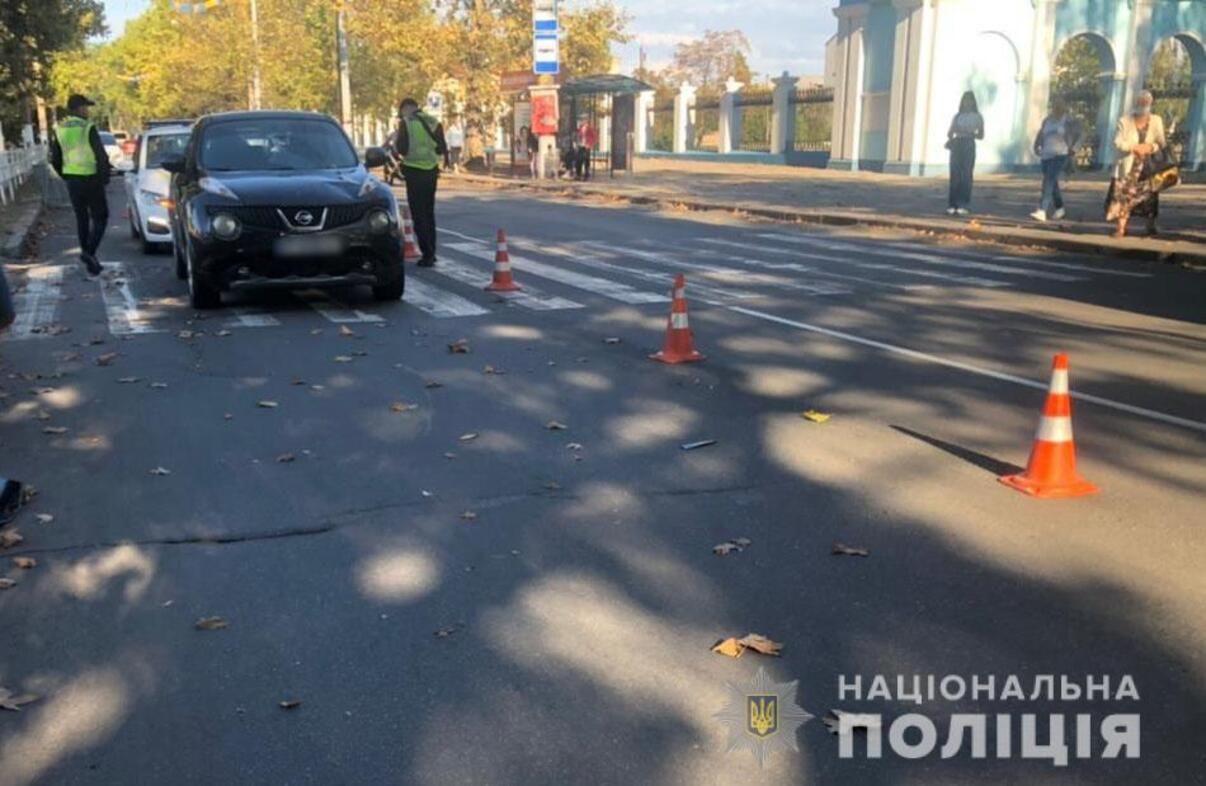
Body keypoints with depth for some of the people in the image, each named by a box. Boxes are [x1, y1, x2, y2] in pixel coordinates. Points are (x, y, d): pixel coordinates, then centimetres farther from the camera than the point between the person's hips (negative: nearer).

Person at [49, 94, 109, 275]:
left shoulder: (58, 130, 7)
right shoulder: (88, 128, -12)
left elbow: (54, 160, 10)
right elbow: (101, 156, -16)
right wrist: (105, 177, -3)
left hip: (72, 180, 6)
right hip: (91, 179, -6)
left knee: (81, 219, 16)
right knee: (100, 218, 3)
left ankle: (88, 257, 20)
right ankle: (89, 252, -16)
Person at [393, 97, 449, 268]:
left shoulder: (406, 123, -8)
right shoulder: (434, 122, 8)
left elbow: (401, 148, -10)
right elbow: (442, 148, 9)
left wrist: (395, 143, 9)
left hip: (415, 171, -6)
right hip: (431, 170, 6)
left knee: (419, 215, -2)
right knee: (429, 212, 16)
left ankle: (427, 254, -6)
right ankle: (431, 252, 22)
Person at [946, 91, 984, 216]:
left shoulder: (977, 117, 8)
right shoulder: (957, 117, 13)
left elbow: (981, 135, 7)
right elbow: (950, 133, 10)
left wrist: (971, 134, -11)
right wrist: (950, 139, -12)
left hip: (969, 146, -2)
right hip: (956, 145, 2)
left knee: (966, 176, -7)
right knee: (955, 176, -4)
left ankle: (963, 205, -8)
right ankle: (953, 205, -3)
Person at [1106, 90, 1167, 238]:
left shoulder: (1156, 121, 6)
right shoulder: (1124, 120, 1)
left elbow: (1162, 143, 6)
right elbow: (1118, 142, -7)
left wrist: (1151, 147, -13)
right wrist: (1134, 147, -18)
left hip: (1149, 166, 1)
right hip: (1129, 166, -1)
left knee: (1149, 196, 3)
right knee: (1124, 195, -7)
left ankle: (1151, 227, 14)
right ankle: (1121, 228, -3)